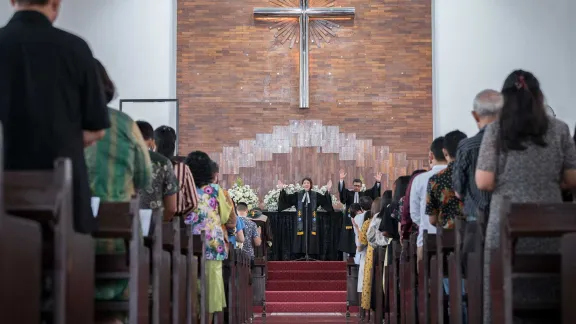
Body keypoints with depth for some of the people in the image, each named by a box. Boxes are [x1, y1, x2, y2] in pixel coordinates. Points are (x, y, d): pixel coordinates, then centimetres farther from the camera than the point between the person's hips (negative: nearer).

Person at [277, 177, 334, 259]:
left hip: (312, 222, 0)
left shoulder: (316, 195, 6)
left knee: (312, 241, 0)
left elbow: (325, 200, -6)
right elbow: (286, 199, -1)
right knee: (300, 240, -1)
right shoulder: (297, 195, 6)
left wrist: (328, 190, -20)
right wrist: (282, 190, -14)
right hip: (300, 222, 0)